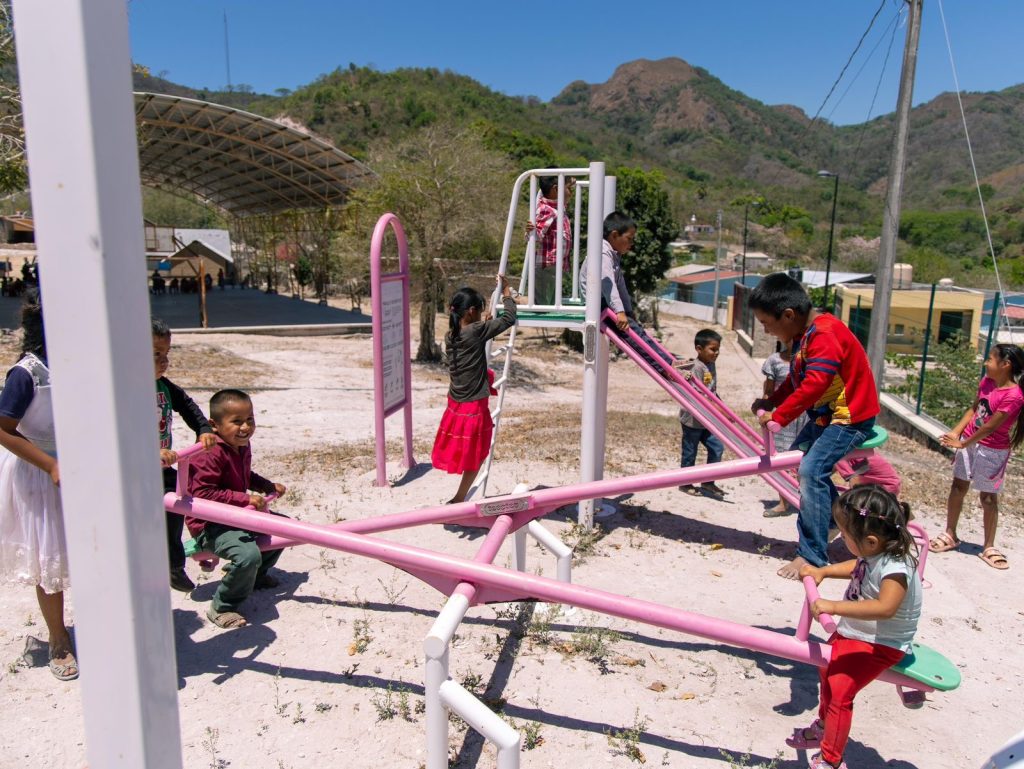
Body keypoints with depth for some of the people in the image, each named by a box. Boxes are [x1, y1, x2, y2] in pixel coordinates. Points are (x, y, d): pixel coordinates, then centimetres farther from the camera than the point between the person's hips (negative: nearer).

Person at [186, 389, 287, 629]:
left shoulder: (242, 446, 6)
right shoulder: (210, 453, -26)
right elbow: (202, 493, -31)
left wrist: (269, 486, 9)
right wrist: (245, 498, -30)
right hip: (209, 524, -10)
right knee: (248, 554, -33)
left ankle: (256, 575, 34)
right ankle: (221, 607, -10)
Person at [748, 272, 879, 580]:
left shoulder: (825, 335, -25)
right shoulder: (804, 334, 7)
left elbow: (814, 385, -32)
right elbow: (797, 380, 15)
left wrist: (779, 416, -27)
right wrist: (770, 402, 3)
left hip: (851, 416, -11)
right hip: (825, 413, 11)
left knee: (811, 471, -23)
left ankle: (812, 556, -17)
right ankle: (835, 518, 36)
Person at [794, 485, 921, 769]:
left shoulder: (895, 567, -35)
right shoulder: (876, 551, -9)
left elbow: (885, 607, -49)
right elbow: (857, 567, 13)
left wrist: (834, 606, -50)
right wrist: (822, 571, 3)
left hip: (879, 643, -10)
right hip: (854, 631, 10)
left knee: (840, 690, -14)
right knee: (827, 670, 24)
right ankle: (823, 727, 49)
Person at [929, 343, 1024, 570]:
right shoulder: (987, 381, 0)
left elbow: (990, 427, -22)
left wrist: (963, 444, -16)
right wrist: (955, 433, -5)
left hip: (992, 451, -6)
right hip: (969, 442, 7)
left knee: (988, 497, 4)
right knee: (957, 487, 11)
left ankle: (988, 547, 18)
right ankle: (950, 536, 25)